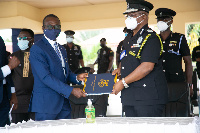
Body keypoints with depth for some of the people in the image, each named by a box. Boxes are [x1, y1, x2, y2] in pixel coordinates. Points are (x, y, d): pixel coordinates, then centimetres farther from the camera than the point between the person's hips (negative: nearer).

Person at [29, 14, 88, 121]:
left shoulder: (61, 49, 18)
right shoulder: (37, 49, -10)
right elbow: (46, 77, -19)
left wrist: (77, 78, 0)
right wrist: (71, 91, -22)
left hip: (63, 103, 8)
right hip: (46, 104, -7)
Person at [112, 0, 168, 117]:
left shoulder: (151, 37, -10)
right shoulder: (128, 39, 17)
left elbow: (147, 67, -20)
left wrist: (123, 82, -17)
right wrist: (120, 70, 8)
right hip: (129, 96, 8)